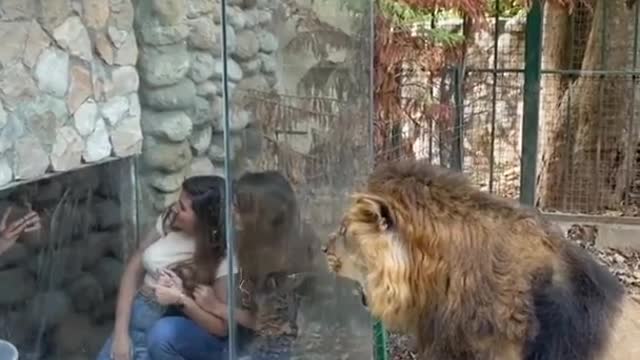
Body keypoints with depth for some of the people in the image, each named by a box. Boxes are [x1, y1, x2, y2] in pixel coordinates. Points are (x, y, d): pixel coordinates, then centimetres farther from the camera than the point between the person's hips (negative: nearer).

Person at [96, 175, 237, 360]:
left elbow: (221, 326, -13)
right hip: (139, 313, 5)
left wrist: (180, 299, -28)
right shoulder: (169, 221, -3)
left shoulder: (223, 256, -16)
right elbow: (133, 270, -1)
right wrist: (121, 333, -8)